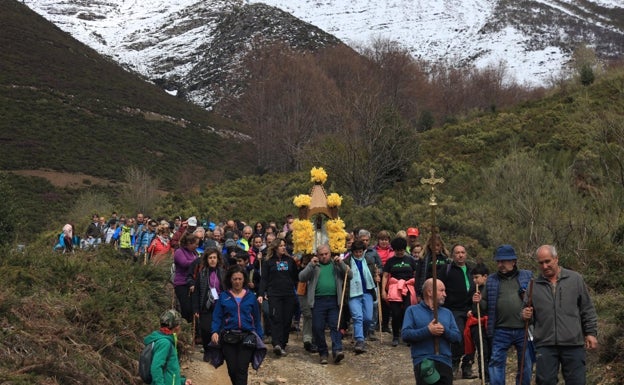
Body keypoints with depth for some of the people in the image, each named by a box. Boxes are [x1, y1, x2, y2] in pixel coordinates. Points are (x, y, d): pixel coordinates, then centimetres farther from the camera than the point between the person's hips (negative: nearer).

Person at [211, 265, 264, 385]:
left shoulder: (251, 296, 7)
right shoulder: (223, 296, 5)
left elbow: (257, 319, 11)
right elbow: (217, 317, 1)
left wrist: (260, 338, 7)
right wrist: (215, 331, -15)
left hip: (246, 337, -1)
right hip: (228, 338, 1)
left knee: (242, 369, -11)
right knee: (232, 369, 4)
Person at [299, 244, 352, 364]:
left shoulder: (336, 265, 16)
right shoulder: (313, 265, 14)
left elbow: (350, 275, 6)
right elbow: (301, 277, 1)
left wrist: (341, 264, -6)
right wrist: (311, 265, -10)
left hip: (334, 301, 0)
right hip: (318, 301, 0)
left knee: (335, 326, -9)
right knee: (318, 328, -1)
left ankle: (337, 350, -16)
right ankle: (323, 353, 9)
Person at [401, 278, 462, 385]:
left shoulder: (447, 313, 19)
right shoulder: (413, 310, 7)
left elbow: (457, 337, 11)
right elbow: (405, 334, -6)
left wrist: (444, 331, -10)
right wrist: (427, 331, -16)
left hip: (444, 361, 4)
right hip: (423, 362, -4)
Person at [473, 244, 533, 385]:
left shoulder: (527, 276, 7)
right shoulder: (491, 280, 11)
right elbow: (486, 305, 15)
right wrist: (478, 302, -6)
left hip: (524, 330, 0)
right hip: (501, 331, 1)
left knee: (526, 365, 9)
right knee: (496, 363, -2)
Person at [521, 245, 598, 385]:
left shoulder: (575, 279, 5)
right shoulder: (534, 286, 8)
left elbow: (587, 310, 8)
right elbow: (529, 313, 18)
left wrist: (591, 333, 3)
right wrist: (526, 315, -5)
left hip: (573, 343, -1)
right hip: (545, 344, 1)